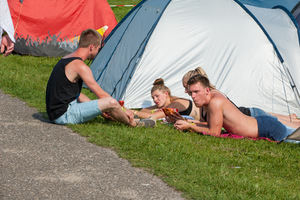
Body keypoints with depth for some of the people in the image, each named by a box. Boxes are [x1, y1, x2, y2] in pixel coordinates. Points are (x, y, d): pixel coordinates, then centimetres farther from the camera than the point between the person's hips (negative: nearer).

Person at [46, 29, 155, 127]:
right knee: (110, 102, -16)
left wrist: (100, 109, 23)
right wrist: (123, 110, 0)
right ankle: (133, 124, 9)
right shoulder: (80, 66, -17)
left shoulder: (66, 60, 14)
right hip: (64, 115, -11)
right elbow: (101, 94, -12)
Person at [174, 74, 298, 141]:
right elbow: (212, 126, 11)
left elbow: (214, 133, -22)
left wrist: (190, 127, -18)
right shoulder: (211, 98, 0)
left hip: (270, 129, -9)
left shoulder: (215, 102, -27)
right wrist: (189, 123, -2)